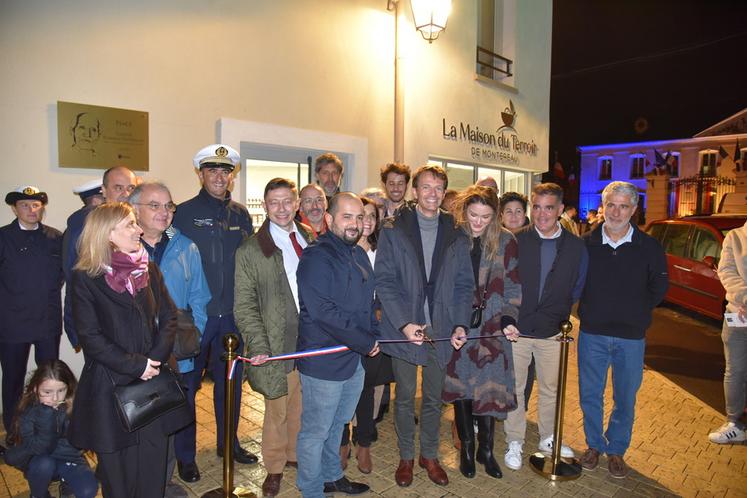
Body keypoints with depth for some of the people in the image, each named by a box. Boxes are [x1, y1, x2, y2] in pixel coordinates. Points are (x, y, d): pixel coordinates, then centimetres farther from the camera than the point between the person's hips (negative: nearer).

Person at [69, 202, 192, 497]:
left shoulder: (148, 269, 6)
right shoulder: (85, 278, -6)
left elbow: (168, 316, 5)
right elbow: (90, 336, -10)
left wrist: (156, 358, -9)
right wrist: (135, 365, -14)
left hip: (152, 378, 3)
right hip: (110, 383, -3)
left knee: (154, 455, 9)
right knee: (116, 460, 10)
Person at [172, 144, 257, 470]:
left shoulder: (241, 215, 7)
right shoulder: (184, 214, -4)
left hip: (233, 314, 4)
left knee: (231, 381, 16)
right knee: (187, 383, 8)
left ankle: (228, 442, 36)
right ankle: (185, 453, 26)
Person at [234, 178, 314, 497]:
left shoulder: (311, 238, 7)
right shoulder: (250, 251, -4)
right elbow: (244, 305, -5)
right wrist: (257, 345, -15)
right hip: (279, 346, -3)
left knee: (303, 406, 16)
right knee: (277, 411, 12)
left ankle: (296, 454, 40)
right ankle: (274, 467, 34)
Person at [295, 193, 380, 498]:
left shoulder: (359, 255, 11)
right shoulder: (316, 257, -17)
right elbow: (322, 311, -26)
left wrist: (373, 334, 3)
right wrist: (366, 343, -18)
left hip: (354, 359, 8)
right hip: (323, 362, -8)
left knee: (337, 424, 24)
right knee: (316, 432, 8)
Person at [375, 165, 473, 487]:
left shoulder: (456, 236, 5)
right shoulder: (393, 230, -3)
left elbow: (464, 285, 6)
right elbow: (384, 281, -8)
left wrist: (461, 324, -7)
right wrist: (404, 323, -17)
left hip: (441, 330, 2)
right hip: (403, 328, -2)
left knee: (434, 398, 16)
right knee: (405, 398, 13)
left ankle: (429, 455, 36)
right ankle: (406, 457, 32)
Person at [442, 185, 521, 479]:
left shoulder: (505, 242, -1)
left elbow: (512, 287, 2)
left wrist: (509, 320, -10)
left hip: (492, 329, 0)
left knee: (489, 388, 3)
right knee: (460, 387, 9)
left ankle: (486, 449, 25)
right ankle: (466, 448, 29)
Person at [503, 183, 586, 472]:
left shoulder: (575, 246, -2)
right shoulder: (516, 241, -8)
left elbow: (577, 288, 9)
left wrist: (559, 314, 3)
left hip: (551, 332, 2)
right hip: (516, 329, -2)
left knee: (550, 389, 16)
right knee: (514, 389, 10)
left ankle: (548, 439, 37)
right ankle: (514, 442, 27)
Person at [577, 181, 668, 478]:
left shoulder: (649, 247, -3)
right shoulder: (585, 244, -3)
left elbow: (660, 286, 8)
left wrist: (637, 313, 5)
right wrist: (589, 310, 3)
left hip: (631, 337, 0)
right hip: (592, 334, 0)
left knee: (625, 399, 11)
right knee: (590, 395, 11)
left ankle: (616, 450, 31)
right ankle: (594, 445, 31)